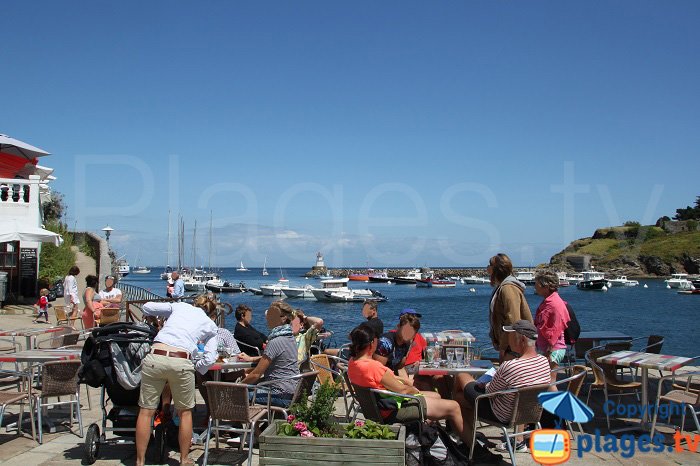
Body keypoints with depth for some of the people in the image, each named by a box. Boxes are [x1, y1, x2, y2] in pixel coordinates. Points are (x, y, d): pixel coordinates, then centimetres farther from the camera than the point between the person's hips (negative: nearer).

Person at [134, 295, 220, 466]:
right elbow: (210, 358, 9)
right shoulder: (210, 325, 21)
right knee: (185, 412, 19)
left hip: (155, 357, 1)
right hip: (181, 362, -1)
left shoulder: (180, 306, 24)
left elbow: (147, 307, 23)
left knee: (146, 411, 13)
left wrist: (152, 318, 43)